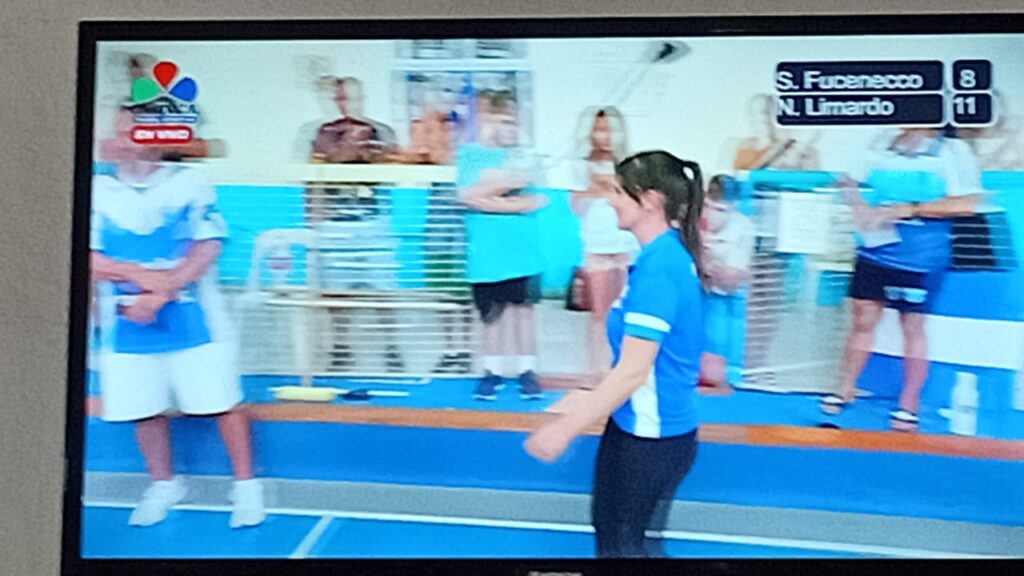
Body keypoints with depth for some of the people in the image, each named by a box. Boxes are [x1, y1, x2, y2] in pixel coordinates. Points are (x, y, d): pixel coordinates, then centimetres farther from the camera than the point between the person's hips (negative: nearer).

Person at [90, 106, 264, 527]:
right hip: (127, 325, 3)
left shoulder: (188, 183, -1)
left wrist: (160, 294, -19)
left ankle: (246, 487, 15)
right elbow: (90, 261, -1)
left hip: (193, 319, -2)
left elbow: (208, 249, -9)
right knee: (144, 409, 11)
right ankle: (163, 485, 33)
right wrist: (143, 276, -17)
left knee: (222, 404, -1)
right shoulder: (97, 190, 5)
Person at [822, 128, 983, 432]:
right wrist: (860, 208, -3)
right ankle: (846, 388, 26)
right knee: (863, 319, 10)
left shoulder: (952, 151, -5)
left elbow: (965, 204, -14)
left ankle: (909, 405, 19)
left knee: (913, 326, 6)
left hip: (920, 259, -3)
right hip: (875, 251, 3)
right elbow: (849, 180, 17)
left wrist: (909, 209, -19)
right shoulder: (882, 148, 5)